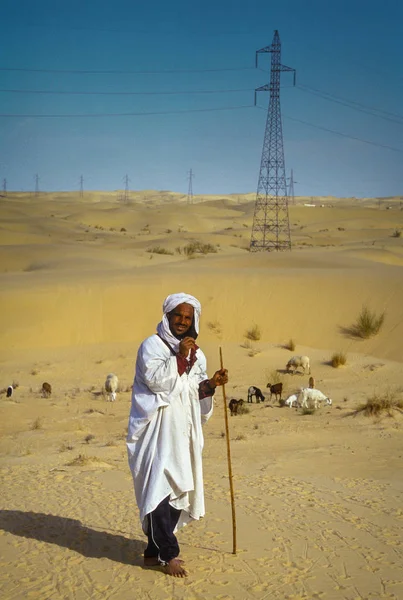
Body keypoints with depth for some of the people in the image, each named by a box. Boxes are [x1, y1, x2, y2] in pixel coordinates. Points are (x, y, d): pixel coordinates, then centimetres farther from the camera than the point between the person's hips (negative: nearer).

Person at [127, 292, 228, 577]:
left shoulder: (196, 353, 15)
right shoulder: (152, 345, -4)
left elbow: (195, 391, 13)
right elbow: (155, 380, -17)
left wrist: (211, 384, -5)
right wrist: (178, 357, -21)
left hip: (183, 432, 7)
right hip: (158, 432, -7)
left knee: (178, 490, 9)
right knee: (159, 488, -11)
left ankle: (155, 551, 18)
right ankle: (168, 554, -7)